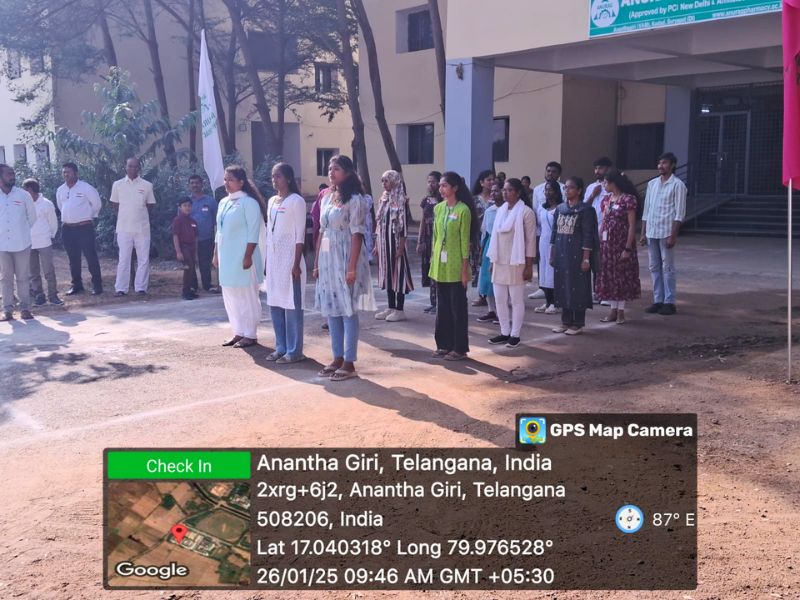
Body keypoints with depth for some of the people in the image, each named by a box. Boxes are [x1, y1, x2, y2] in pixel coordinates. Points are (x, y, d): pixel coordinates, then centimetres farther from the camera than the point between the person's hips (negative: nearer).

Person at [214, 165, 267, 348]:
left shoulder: (249, 202, -10)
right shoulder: (223, 202, 14)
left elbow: (253, 233, -14)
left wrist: (248, 256, -19)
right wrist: (216, 254, 15)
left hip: (242, 257, -8)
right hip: (226, 257, 8)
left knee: (247, 296, -1)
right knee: (230, 296, 11)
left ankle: (250, 335, 6)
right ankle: (238, 332, 20)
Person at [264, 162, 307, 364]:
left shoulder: (296, 201, -7)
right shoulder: (272, 201, 15)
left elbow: (300, 235, -10)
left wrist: (296, 264, -15)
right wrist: (267, 260, 13)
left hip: (289, 259, -8)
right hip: (273, 259, 8)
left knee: (292, 305, -4)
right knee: (274, 304, 10)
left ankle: (294, 351, 2)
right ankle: (281, 347, 19)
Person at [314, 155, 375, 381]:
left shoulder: (355, 199, -8)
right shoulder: (327, 198, 13)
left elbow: (357, 235, -13)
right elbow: (322, 232, 14)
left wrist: (352, 267, -19)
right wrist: (316, 262, 11)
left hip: (345, 258, -7)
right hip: (327, 258, 7)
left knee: (348, 310, -3)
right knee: (331, 309, 10)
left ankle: (349, 363, 4)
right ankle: (338, 359, 19)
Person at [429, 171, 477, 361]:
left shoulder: (463, 210, -10)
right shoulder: (438, 208, 8)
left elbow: (465, 240, -11)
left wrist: (465, 268, -12)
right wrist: (433, 259, 11)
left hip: (455, 266, -6)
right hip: (440, 265, 6)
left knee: (458, 306, 2)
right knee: (443, 306, 12)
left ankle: (459, 348, 10)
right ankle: (444, 345, 21)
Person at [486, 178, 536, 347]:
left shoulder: (526, 212, -9)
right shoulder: (501, 210, 10)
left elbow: (531, 240, -10)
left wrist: (529, 266, -12)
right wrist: (492, 260, 12)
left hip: (516, 263, -6)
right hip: (499, 262, 6)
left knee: (516, 300, 2)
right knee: (500, 299, 8)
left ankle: (515, 335, 9)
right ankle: (504, 332, 18)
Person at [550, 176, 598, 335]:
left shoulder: (585, 210, -7)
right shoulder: (560, 208, 10)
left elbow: (588, 236, -10)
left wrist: (586, 258, -14)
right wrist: (552, 254, 12)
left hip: (576, 255, -6)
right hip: (561, 254, 6)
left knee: (577, 287, 0)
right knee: (562, 286, 9)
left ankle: (578, 324, 8)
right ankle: (566, 321, 19)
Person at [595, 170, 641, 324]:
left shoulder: (628, 199, -11)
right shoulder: (606, 200, 9)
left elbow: (632, 226, -13)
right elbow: (603, 223, 12)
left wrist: (628, 248, -16)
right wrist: (599, 244, 6)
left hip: (621, 243, -6)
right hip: (606, 244, 7)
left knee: (621, 275, 2)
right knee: (608, 275, 8)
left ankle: (621, 310, 10)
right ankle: (613, 309, 16)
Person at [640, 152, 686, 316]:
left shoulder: (677, 185, -5)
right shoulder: (652, 183, 12)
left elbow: (679, 213, -9)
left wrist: (673, 236, -15)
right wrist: (643, 233, 9)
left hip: (666, 232, -5)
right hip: (651, 232, 6)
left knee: (667, 268, -1)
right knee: (654, 267, 8)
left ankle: (669, 302, 5)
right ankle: (658, 300, 15)